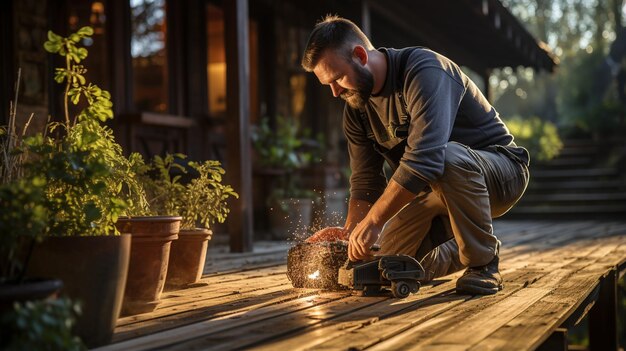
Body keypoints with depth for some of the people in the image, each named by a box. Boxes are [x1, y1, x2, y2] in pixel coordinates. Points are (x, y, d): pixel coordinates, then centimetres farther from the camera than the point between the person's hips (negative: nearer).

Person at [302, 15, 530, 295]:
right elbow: (365, 182, 0)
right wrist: (350, 232, -19)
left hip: (501, 169, -7)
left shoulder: (424, 70, -27)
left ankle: (483, 261, -19)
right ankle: (462, 250, 21)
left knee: (450, 157, -41)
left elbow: (423, 159, -38)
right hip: (435, 188, 8)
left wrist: (374, 221, -37)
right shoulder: (356, 107, 0)